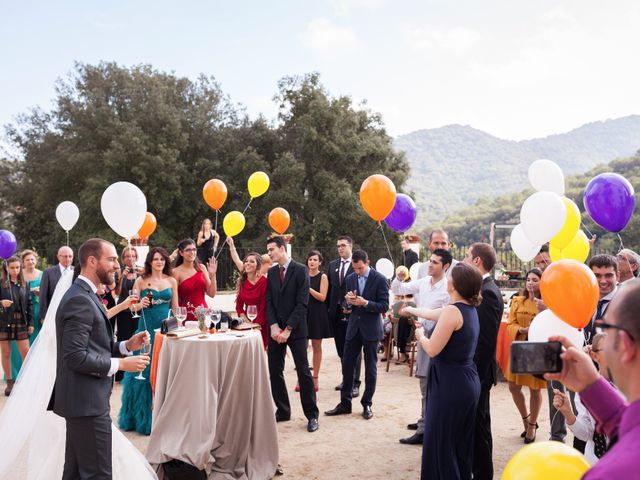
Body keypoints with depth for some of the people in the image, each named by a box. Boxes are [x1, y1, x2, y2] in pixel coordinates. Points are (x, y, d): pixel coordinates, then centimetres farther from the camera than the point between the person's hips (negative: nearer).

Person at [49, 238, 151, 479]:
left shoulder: (84, 295, 14)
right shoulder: (79, 300, -19)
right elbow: (76, 357, -25)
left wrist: (127, 346, 3)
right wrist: (121, 364, -18)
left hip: (83, 400, 10)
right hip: (87, 402, -10)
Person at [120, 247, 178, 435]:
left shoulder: (172, 281, 7)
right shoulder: (141, 281, 2)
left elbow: (175, 308, 10)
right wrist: (141, 304, -16)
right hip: (147, 329, -1)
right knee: (145, 371, 3)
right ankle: (142, 415, 16)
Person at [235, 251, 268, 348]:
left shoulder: (264, 281, -11)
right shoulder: (242, 281, 6)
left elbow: (264, 307, -11)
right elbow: (239, 305, 9)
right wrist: (244, 319, -7)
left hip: (261, 325, -5)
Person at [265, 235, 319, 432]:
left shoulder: (300, 270, -7)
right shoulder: (271, 272, 10)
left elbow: (302, 303, -12)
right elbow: (269, 301, 7)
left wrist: (288, 329, -14)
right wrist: (274, 326, -7)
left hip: (295, 329, -5)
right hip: (276, 329, 5)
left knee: (303, 371, -2)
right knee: (274, 371, 6)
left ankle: (311, 415, 7)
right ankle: (282, 411, 20)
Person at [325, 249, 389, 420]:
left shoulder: (380, 279, -9)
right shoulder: (350, 279, 5)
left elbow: (384, 306, -11)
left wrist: (365, 303, -24)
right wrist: (348, 300, -11)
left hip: (371, 329, -4)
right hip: (353, 328, 4)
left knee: (370, 368, 7)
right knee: (347, 365, 5)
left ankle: (367, 404, 19)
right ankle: (345, 403, 16)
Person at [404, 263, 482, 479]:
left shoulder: (452, 311, -19)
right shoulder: (470, 309, 8)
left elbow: (432, 350, -18)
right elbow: (435, 314, 26)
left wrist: (420, 336, 3)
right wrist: (412, 310, 41)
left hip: (450, 384, -9)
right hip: (468, 382, 9)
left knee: (441, 444, 2)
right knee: (461, 443, 18)